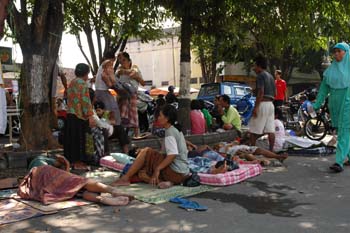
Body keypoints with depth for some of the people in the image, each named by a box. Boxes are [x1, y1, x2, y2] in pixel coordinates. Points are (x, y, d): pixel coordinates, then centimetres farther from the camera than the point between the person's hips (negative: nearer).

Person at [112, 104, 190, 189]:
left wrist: (158, 169, -23)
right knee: (142, 174, 13)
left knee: (146, 152, -8)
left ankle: (126, 178, -7)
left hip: (175, 172, -10)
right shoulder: (177, 130, 15)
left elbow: (173, 154, -25)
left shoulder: (170, 132, -13)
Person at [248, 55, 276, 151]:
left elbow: (261, 92, -19)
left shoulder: (260, 76, -9)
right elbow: (275, 93, 20)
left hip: (262, 104, -9)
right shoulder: (270, 76, 19)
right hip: (271, 104, 9)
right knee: (270, 130, 5)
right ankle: (271, 150, 5)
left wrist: (256, 107, -21)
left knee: (253, 129, -1)